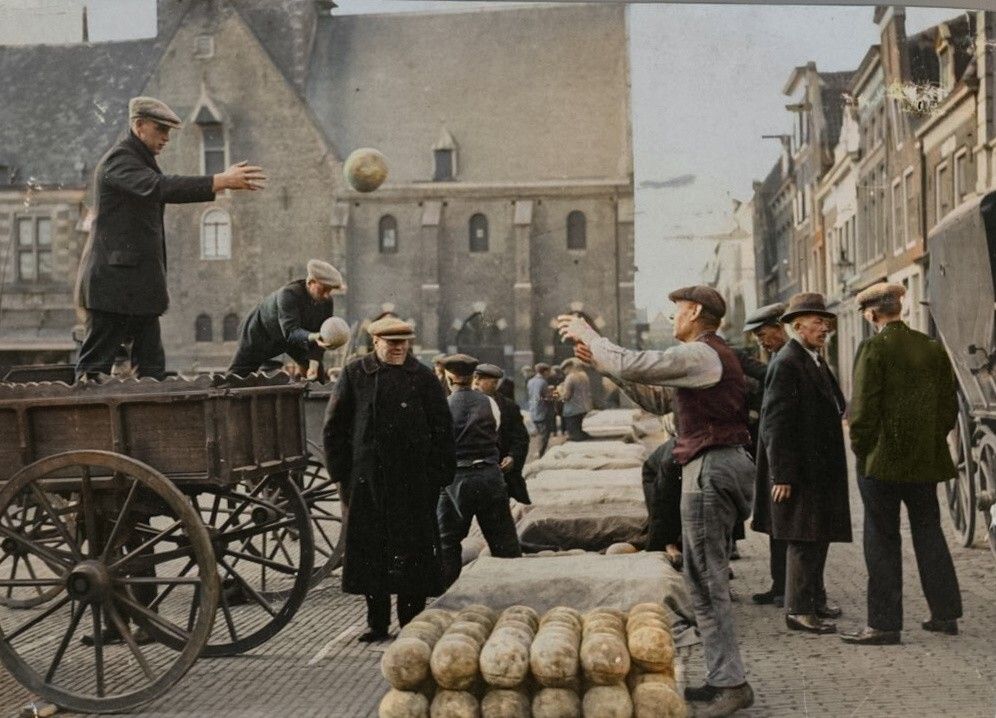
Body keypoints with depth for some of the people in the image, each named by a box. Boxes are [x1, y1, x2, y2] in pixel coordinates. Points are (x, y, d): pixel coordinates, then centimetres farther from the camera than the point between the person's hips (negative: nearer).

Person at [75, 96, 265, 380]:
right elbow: (160, 187, -28)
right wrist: (220, 181, -31)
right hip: (115, 281, -10)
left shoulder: (141, 161, 19)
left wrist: (224, 181, 4)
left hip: (139, 286, 10)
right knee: (95, 366, -6)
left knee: (151, 368, 7)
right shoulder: (118, 160, -12)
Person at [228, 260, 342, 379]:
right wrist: (312, 337, -67)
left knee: (318, 374, 1)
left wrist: (313, 364, -28)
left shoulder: (327, 301, -19)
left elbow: (320, 336, -15)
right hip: (262, 331, -6)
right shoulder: (289, 294, -38)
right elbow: (290, 331, -47)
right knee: (236, 376, -5)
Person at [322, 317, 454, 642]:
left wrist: (439, 474, 1)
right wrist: (342, 473, 1)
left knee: (413, 551, 2)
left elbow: (442, 429, 8)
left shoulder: (423, 377, 6)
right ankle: (377, 623, 16)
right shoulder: (354, 375, 4)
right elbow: (334, 428, 6)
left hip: (414, 482, 0)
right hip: (366, 480, 0)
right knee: (370, 551, 5)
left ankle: (412, 621, 13)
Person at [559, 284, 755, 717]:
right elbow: (658, 401, 22)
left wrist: (588, 335, -5)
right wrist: (601, 363, 17)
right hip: (717, 466, 11)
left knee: (706, 582, -7)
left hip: (710, 469, -11)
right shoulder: (711, 356, 20)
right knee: (707, 579, 14)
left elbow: (635, 366, -21)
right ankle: (724, 679, 18)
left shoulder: (700, 354, -14)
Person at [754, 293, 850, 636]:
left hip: (820, 468, 10)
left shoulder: (815, 361, 14)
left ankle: (813, 597, 32)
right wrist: (782, 475, -22)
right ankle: (798, 610, 5)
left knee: (819, 535, 18)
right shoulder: (786, 363, -17)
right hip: (800, 469, -10)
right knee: (804, 538, -4)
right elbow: (775, 422, -21)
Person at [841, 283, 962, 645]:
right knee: (928, 531, 17)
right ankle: (945, 613, 22)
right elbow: (950, 406, 10)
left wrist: (860, 449, -4)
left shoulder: (875, 348, -14)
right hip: (926, 459, 6)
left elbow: (863, 408, -16)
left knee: (882, 540, 0)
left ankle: (884, 624, 3)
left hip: (882, 460, -6)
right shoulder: (933, 348, 6)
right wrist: (931, 439, 17)